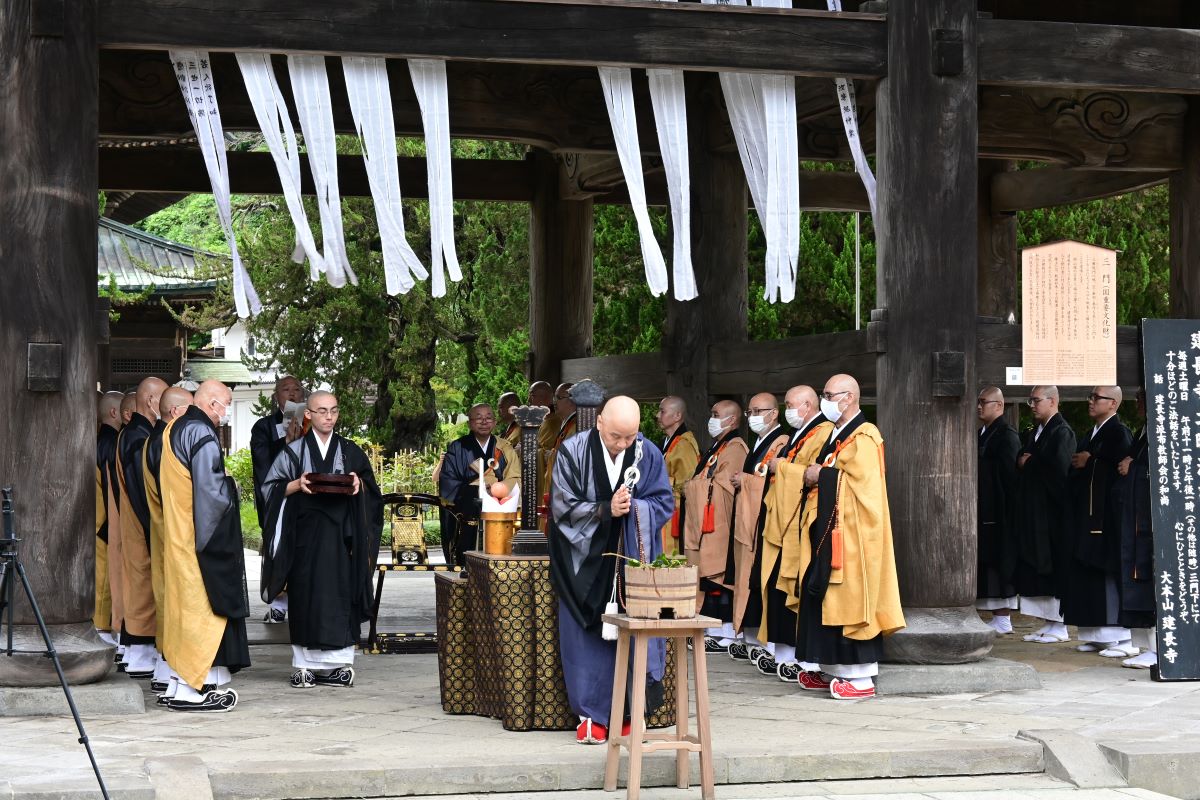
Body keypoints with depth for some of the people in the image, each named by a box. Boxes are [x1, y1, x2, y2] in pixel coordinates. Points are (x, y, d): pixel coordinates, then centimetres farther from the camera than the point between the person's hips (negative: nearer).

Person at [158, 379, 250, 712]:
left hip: (177, 532, 10)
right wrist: (231, 488, -2)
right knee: (201, 605, -7)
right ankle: (191, 687, -7)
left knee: (183, 603, 12)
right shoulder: (202, 434, -16)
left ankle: (178, 684, 15)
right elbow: (210, 488, -21)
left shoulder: (175, 430, 15)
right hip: (203, 533, -10)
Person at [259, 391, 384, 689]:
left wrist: (359, 484, -8)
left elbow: (370, 490, 14)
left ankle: (337, 663, -2)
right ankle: (305, 664, 0)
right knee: (306, 595, -3)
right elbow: (271, 487, 4)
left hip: (340, 535, 1)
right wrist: (297, 485, -13)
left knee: (339, 595, -4)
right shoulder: (295, 451, 7)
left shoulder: (350, 451, 11)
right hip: (306, 535, -1)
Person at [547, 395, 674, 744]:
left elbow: (663, 504, -1)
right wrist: (606, 510, -22)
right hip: (586, 562, -1)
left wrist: (633, 508, -21)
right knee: (587, 635, 0)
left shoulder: (648, 454, -4)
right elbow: (564, 507, -10)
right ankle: (592, 714, 8)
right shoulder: (573, 451, -9)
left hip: (633, 561, 1)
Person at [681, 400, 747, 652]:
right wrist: (696, 486, 5)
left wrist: (692, 486, -4)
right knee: (708, 576, 9)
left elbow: (721, 487, -15)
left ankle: (725, 634, -7)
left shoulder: (735, 448, -9)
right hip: (704, 525, 10)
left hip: (718, 526, -10)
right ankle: (714, 630, 12)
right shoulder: (716, 448, 21)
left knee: (718, 576, -9)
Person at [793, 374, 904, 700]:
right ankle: (831, 670, 16)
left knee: (849, 600, -8)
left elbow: (862, 484, -20)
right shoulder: (836, 435, 18)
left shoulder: (863, 438, -12)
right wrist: (815, 475, 2)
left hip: (850, 535, -10)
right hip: (828, 531, 10)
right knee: (826, 601, 10)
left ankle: (861, 677, -6)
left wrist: (822, 475, -12)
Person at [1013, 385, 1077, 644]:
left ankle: (1059, 626, 0)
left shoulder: (1062, 433, -10)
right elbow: (1021, 463, 17)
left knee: (1054, 567, -4)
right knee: (1036, 568, 7)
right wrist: (1023, 462, -5)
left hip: (1053, 512, -8)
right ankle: (1046, 623, 11)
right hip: (1033, 512, 8)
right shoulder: (1033, 434, 17)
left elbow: (1059, 467, -21)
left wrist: (1029, 463, -8)